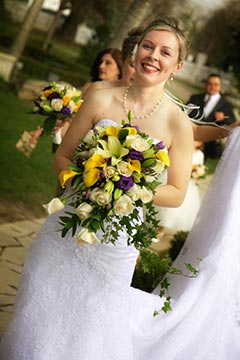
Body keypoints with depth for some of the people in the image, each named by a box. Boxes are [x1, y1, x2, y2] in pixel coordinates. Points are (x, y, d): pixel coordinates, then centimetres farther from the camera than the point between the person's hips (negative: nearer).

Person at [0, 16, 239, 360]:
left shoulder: (178, 123, -8)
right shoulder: (101, 100, -4)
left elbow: (176, 194, -2)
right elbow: (61, 158, 2)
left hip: (115, 244, -1)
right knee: (40, 324, 12)